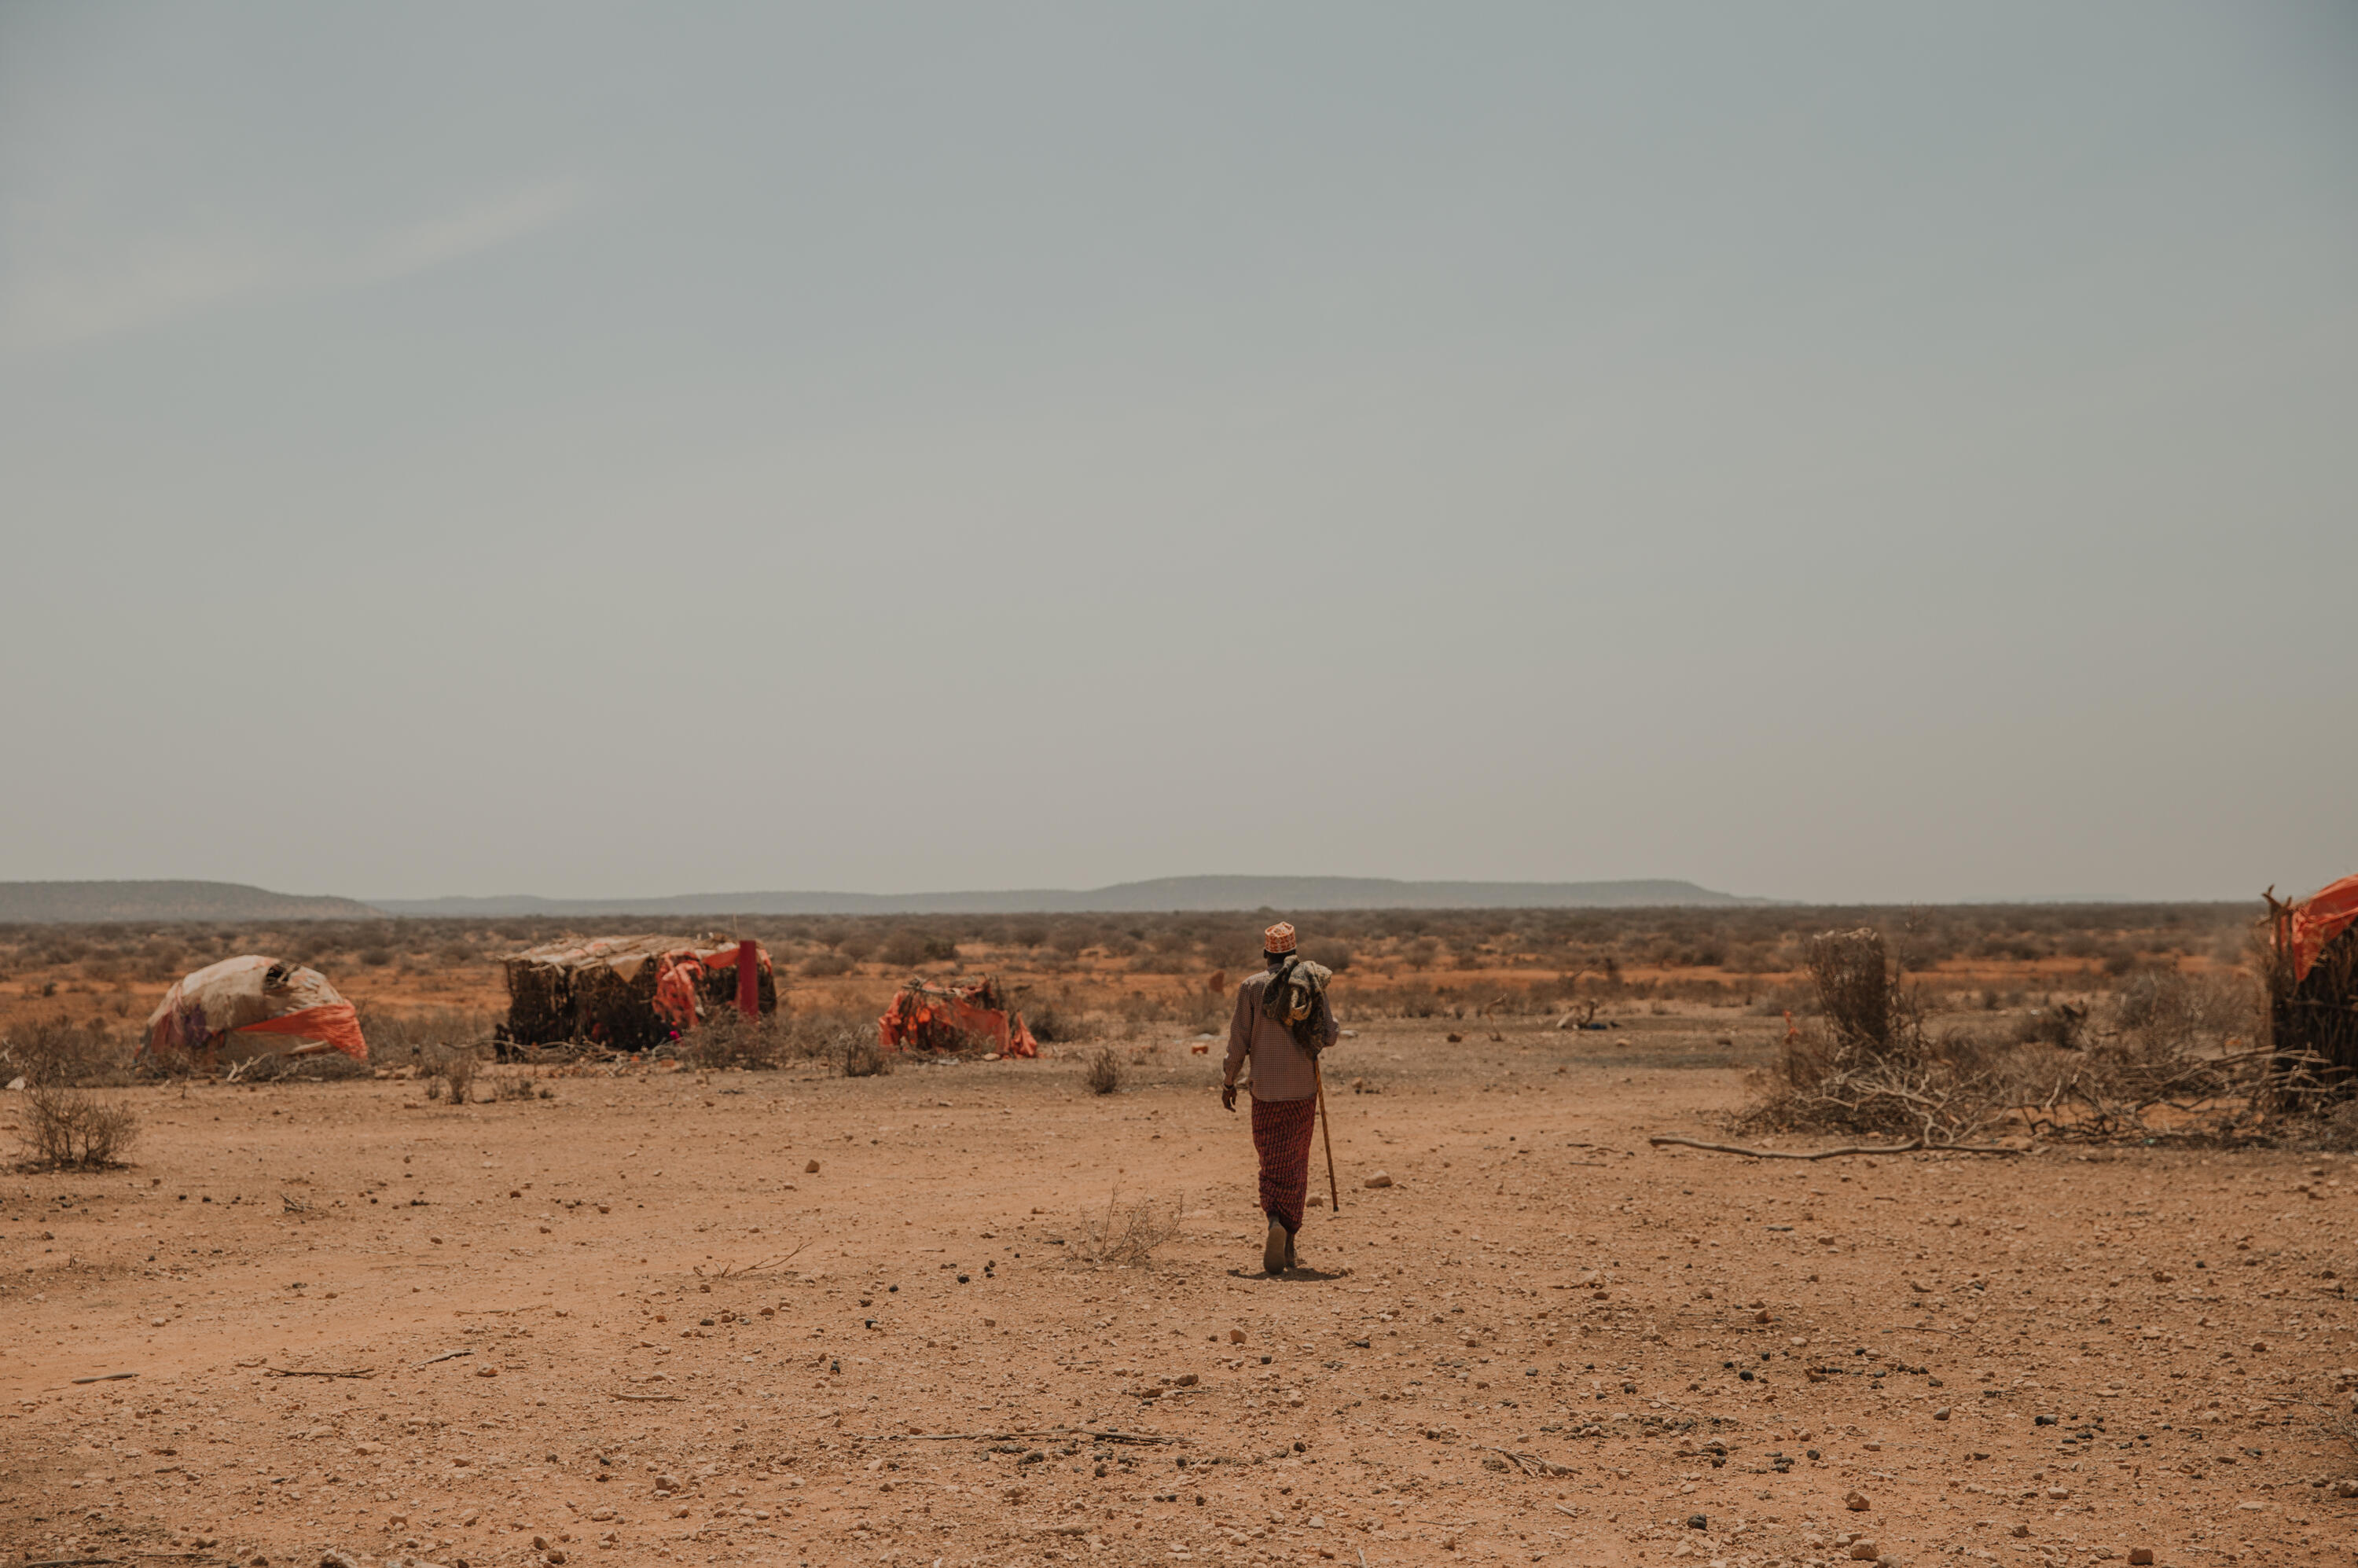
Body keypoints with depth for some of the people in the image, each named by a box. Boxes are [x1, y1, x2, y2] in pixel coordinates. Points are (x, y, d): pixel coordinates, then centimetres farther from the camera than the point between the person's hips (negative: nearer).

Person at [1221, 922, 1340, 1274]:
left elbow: (1238, 1041, -3)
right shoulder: (1312, 984, 0)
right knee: (1295, 1166, 10)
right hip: (1303, 1089, 1)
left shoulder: (1252, 986, -3)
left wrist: (1228, 1082, 9)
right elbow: (1328, 1037, -2)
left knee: (1272, 1163, 6)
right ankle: (1288, 1243, 10)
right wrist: (1334, 1026, 21)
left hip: (1266, 1090, -1)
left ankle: (1275, 1221, -18)